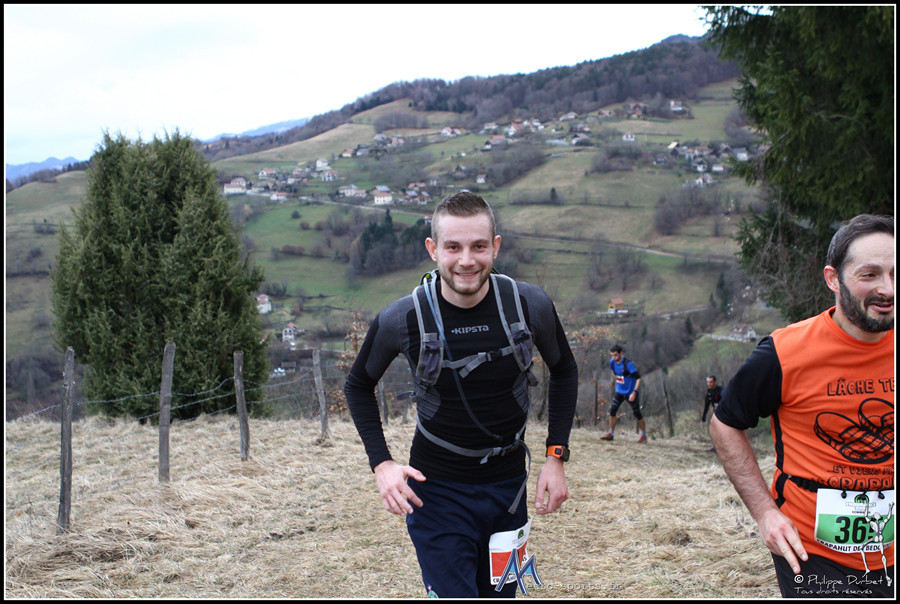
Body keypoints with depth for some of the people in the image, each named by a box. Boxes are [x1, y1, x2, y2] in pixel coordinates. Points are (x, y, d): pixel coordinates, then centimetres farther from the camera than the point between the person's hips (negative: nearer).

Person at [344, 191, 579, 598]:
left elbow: (563, 371, 8)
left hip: (508, 486, 3)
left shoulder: (530, 305, -12)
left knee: (499, 594, 15)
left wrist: (556, 456, 0)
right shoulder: (400, 320, -16)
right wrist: (381, 463, -9)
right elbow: (359, 386, 3)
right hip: (436, 491, -3)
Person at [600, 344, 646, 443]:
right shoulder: (612, 362, -4)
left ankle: (644, 435, 17)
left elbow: (638, 378, -23)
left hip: (631, 392, -6)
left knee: (637, 413, 2)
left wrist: (634, 393, -28)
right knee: (612, 410, -5)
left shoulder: (628, 364, -24)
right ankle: (611, 434, 3)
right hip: (620, 391, 6)